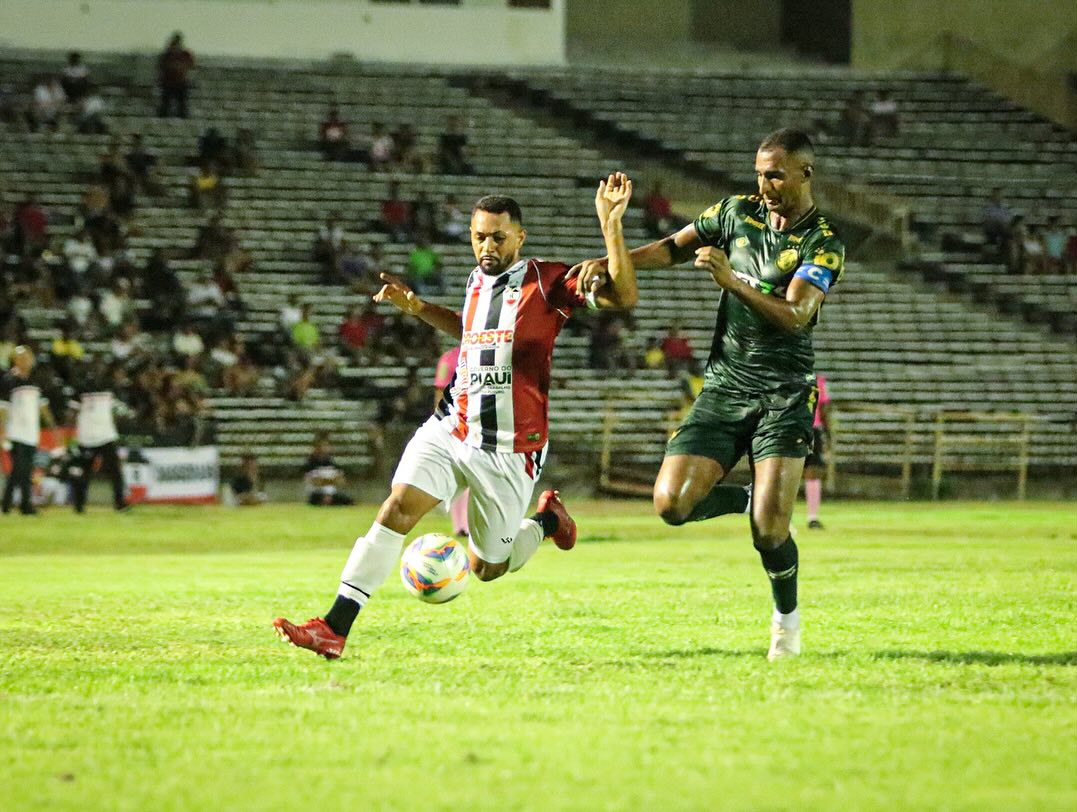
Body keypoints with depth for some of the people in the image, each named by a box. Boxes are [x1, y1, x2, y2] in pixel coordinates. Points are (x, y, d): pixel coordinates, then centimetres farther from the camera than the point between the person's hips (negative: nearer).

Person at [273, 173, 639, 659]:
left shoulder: (546, 281, -8)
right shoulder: (476, 280, 11)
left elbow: (623, 296, -19)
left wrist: (611, 223, -28)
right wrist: (418, 309, 20)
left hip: (509, 449, -4)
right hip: (449, 430, 4)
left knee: (486, 568, 6)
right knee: (397, 508, -18)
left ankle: (547, 520, 37)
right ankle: (334, 629, -22)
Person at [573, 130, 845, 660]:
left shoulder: (824, 244, -9)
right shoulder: (738, 212, 6)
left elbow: (794, 316, -22)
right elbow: (673, 247, 18)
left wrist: (732, 281, -35)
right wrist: (610, 261, 3)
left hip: (783, 393, -4)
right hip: (724, 385, 4)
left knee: (768, 532, -14)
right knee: (672, 503, -13)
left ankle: (787, 616, 16)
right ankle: (753, 500, 18)